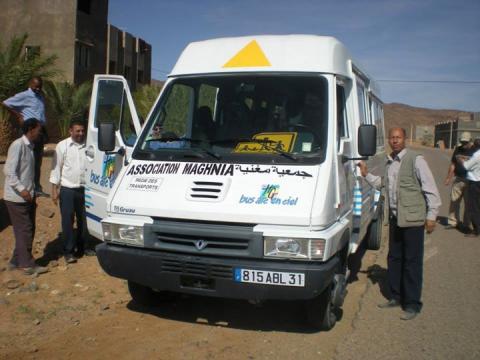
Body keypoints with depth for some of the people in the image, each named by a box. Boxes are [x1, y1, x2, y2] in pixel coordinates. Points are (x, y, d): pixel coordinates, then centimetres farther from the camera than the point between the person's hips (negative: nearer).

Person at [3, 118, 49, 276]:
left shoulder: (29, 146, 14)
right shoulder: (17, 145, -14)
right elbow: (9, 171, -20)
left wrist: (32, 192, 17)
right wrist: (21, 189, -26)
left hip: (27, 196, 9)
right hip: (16, 197, -9)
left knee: (28, 230, 12)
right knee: (24, 230, -4)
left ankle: (16, 261, 22)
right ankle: (28, 265, 2)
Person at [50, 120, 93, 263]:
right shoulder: (62, 146, -3)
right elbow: (56, 168, -1)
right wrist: (54, 189, -5)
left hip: (85, 189, 3)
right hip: (67, 189, -3)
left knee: (84, 220, 12)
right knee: (67, 221, 0)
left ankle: (82, 247, 26)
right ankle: (68, 251, 8)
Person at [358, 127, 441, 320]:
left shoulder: (416, 159, -10)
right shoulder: (389, 162, 11)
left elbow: (431, 189, -10)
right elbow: (382, 184, 23)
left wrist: (431, 215, -12)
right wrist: (366, 174, 12)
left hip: (413, 219, -7)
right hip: (395, 219, 7)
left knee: (412, 262, 0)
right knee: (394, 259, 15)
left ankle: (412, 304, 10)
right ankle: (396, 297, 29)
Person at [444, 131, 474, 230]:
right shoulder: (458, 149, 8)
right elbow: (453, 164, 14)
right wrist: (448, 178, 13)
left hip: (470, 180, -4)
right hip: (458, 179, 4)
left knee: (468, 203, 4)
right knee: (454, 201, 5)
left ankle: (465, 224, 13)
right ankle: (453, 222, 13)